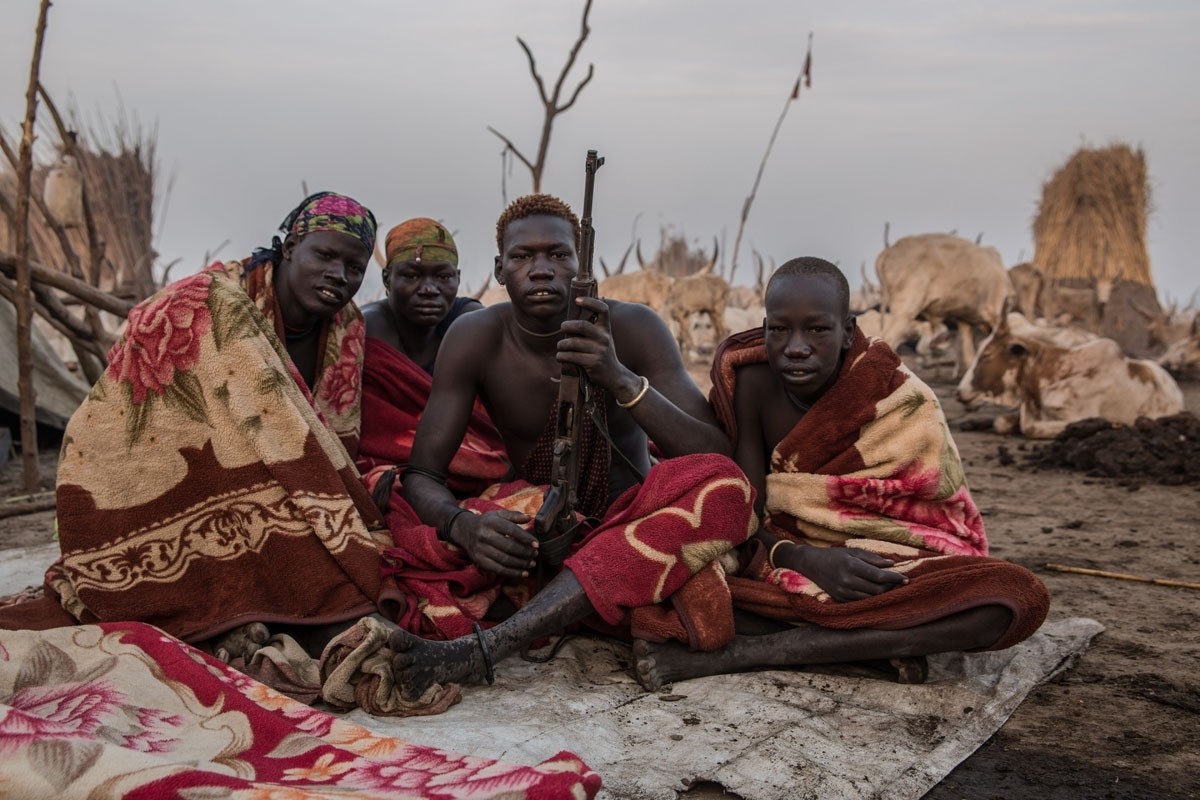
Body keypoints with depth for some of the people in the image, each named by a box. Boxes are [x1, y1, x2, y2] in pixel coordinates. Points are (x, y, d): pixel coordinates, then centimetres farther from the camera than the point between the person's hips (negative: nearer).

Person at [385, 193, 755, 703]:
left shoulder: (632, 329, -13)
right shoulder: (475, 339, -10)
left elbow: (718, 459, -20)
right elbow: (420, 474, -11)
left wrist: (620, 379, -35)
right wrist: (463, 526, -34)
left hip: (625, 531, 0)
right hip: (531, 535, 0)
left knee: (721, 485, -34)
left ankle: (484, 646, -40)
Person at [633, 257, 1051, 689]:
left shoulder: (903, 403, -13)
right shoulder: (753, 384, -7)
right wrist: (806, 560, -32)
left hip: (888, 576, 0)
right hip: (786, 568, 1)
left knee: (1019, 595, -33)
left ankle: (747, 651, -32)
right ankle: (876, 643, -25)